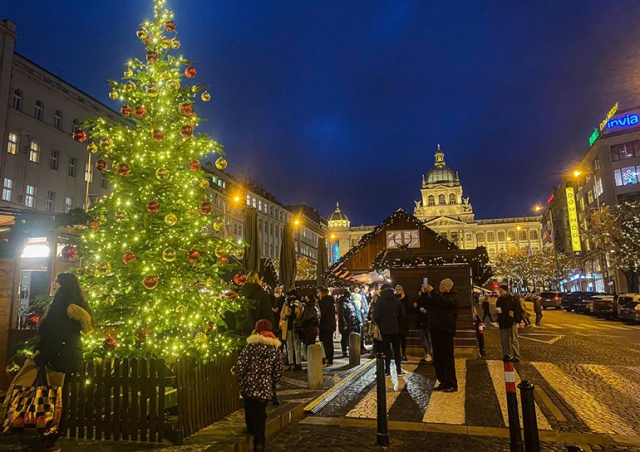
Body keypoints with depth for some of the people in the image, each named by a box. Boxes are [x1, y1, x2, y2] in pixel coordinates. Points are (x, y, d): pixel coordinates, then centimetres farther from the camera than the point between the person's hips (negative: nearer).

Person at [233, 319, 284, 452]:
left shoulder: (250, 345, -8)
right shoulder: (275, 349, 0)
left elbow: (241, 366, -13)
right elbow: (279, 371, 1)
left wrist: (235, 371, 10)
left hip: (248, 386, -1)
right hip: (264, 388, 1)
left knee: (249, 410, 22)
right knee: (260, 415, 9)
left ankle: (251, 431, 37)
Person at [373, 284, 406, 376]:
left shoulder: (380, 300, -7)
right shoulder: (396, 300, 4)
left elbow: (376, 315, -12)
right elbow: (402, 314, 5)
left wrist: (379, 323, 5)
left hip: (384, 328, -3)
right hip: (395, 328, 3)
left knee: (387, 349, 2)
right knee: (396, 349, 10)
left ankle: (387, 370, 4)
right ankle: (399, 369, 12)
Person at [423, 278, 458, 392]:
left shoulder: (453, 296, -1)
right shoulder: (437, 295, 20)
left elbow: (445, 302, -23)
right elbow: (427, 306, 15)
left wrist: (432, 292, -23)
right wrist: (425, 294, 3)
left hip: (446, 330, -7)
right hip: (435, 329, 7)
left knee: (447, 358, -7)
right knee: (437, 358, 8)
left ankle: (452, 384, -1)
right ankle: (443, 382, 16)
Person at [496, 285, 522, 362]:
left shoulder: (512, 299, -5)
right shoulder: (499, 300, 11)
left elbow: (517, 310, -6)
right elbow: (497, 309, 22)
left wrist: (517, 320, -13)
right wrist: (497, 310, -2)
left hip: (511, 323, -5)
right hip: (502, 323, 5)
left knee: (514, 340, -2)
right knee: (504, 341, 8)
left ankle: (516, 356, 3)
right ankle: (506, 355, 16)